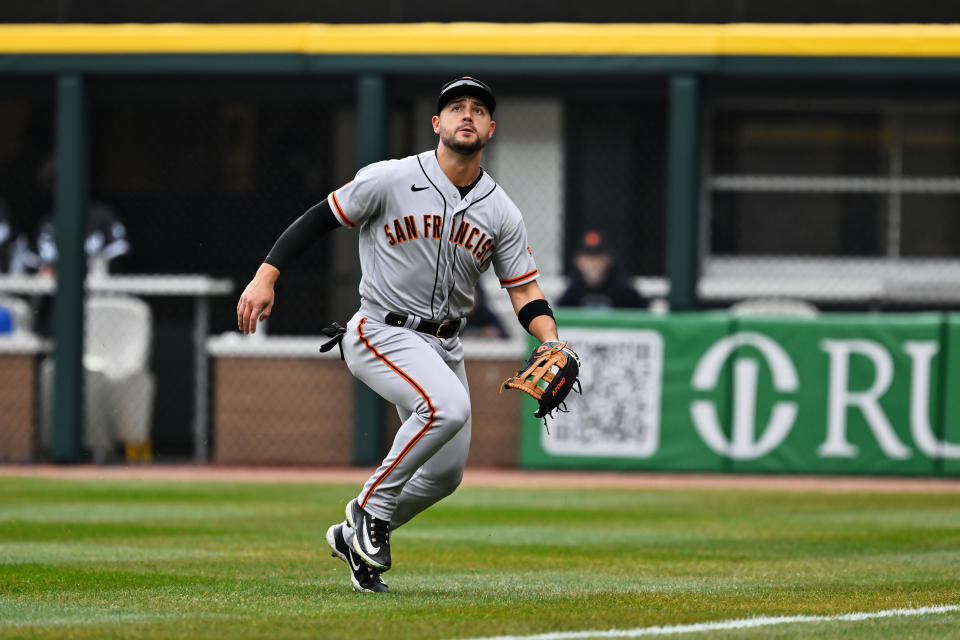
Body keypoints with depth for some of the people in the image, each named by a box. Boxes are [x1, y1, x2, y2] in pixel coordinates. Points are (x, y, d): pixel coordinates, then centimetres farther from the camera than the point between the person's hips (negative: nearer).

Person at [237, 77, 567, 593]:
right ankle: (371, 508, -14)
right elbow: (319, 219, -5)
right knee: (448, 407, -32)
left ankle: (354, 537, 29)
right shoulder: (390, 180, -10)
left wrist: (552, 346, -16)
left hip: (444, 346, 6)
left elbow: (524, 290, 3)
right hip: (382, 333, -6)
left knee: (446, 474, 7)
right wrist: (265, 278, -15)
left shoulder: (502, 213, 2)